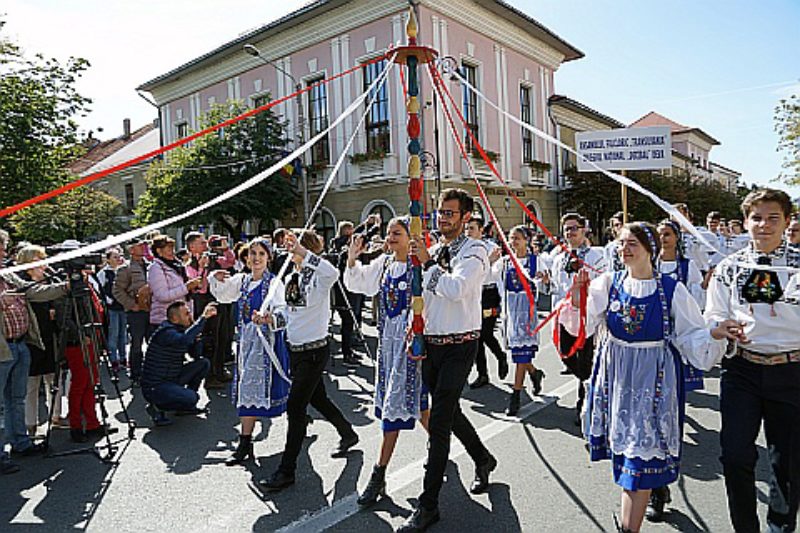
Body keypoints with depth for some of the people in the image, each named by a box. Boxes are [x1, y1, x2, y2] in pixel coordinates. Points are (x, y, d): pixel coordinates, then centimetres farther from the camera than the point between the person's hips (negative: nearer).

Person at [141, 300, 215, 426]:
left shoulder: (181, 329, 7)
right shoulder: (166, 332, -21)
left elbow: (196, 354, 10)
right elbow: (184, 339, -44)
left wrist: (196, 335, -7)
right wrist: (203, 317, -39)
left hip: (172, 379, 9)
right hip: (154, 387, -9)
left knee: (203, 363, 3)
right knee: (191, 398, -28)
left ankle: (185, 405, 13)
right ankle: (156, 407, -1)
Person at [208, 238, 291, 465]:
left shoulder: (274, 283, -10)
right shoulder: (242, 280, 10)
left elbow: (282, 311, -24)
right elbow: (222, 295, 27)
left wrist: (271, 318, -46)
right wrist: (215, 279, 8)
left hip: (266, 340, -6)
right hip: (247, 339, 6)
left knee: (252, 386, -7)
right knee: (246, 385, 10)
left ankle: (245, 444, -1)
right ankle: (246, 442, 25)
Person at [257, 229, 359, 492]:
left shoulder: (317, 278, -16)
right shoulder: (291, 278, 8)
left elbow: (332, 273, -41)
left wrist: (301, 251, -38)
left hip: (314, 350, -8)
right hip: (295, 349, 9)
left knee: (295, 407, -6)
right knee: (317, 399, 21)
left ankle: (287, 470, 6)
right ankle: (348, 434, 45)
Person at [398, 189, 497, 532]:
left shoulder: (474, 251, -9)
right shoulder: (434, 251, 12)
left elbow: (456, 288, -26)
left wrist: (429, 262, -21)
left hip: (459, 345, -7)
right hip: (431, 344, 7)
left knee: (439, 423, -7)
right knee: (449, 412, 20)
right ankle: (483, 460, 46)